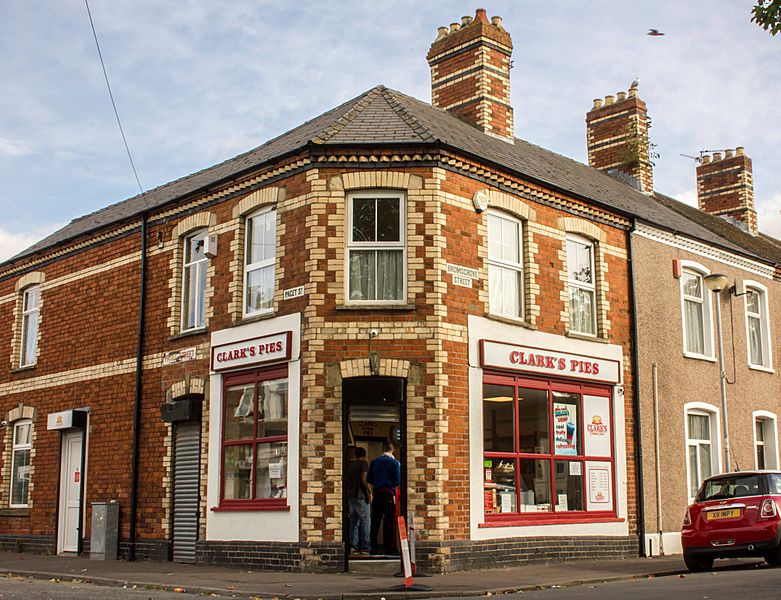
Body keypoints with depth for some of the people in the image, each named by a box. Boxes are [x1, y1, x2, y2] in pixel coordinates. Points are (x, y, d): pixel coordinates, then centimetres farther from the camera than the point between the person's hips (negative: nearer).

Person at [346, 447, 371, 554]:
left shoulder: (350, 465, 15)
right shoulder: (364, 463, -5)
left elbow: (347, 481, 16)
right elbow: (364, 479, -14)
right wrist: (369, 493, -9)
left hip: (351, 496, 7)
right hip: (361, 496, -7)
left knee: (354, 521, 10)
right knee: (365, 521, -3)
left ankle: (353, 545, 3)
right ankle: (364, 547, -6)